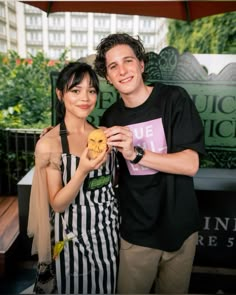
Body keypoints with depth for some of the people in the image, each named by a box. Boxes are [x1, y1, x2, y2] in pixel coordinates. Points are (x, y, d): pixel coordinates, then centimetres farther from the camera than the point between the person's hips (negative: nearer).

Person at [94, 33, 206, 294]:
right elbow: (115, 176, 5)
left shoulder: (173, 99, -11)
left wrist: (135, 153, -30)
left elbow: (190, 164, -17)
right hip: (136, 233, 1)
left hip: (180, 228, -1)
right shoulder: (110, 118, -3)